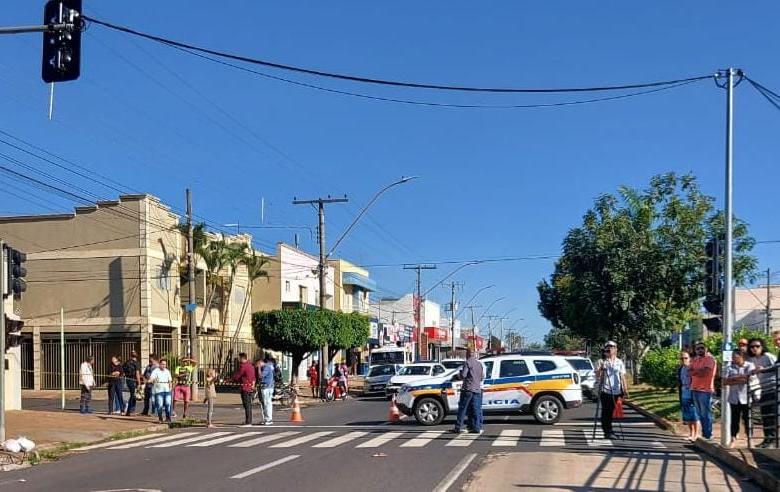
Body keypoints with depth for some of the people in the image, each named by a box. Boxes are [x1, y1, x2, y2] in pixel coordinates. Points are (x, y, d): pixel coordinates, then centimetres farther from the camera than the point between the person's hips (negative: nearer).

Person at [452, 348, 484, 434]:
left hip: (468, 389, -6)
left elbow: (463, 375, -15)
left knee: (462, 409, -1)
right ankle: (477, 428, 3)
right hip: (477, 389, 6)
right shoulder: (479, 363, 12)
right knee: (476, 409, 6)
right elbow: (482, 377, 16)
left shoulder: (467, 363, -8)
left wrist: (457, 375, 6)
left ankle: (458, 427, -2)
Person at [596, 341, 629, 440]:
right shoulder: (603, 363, 2)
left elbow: (622, 377, 9)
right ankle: (607, 431, 1)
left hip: (616, 391, 2)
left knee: (611, 412, 9)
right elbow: (598, 377, -1)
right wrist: (601, 369, -19)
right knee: (606, 412, -3)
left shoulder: (619, 362, 6)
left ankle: (608, 431, 19)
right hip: (605, 391, -2)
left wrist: (625, 390, 4)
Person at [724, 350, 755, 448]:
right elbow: (725, 382, 1)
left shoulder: (749, 366, 1)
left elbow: (748, 378, -14)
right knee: (734, 419, 3)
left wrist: (733, 378, -6)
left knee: (747, 419, -1)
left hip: (746, 398, -3)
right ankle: (733, 439, 7)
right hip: (734, 398, 3)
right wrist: (741, 379, -9)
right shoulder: (730, 368, 11)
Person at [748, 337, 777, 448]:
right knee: (765, 415, 7)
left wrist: (764, 369, -23)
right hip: (764, 389, 7)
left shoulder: (768, 356, -8)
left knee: (772, 414, -10)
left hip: (774, 388, -7)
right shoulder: (752, 360, 12)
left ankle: (772, 438, -9)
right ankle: (767, 438, 13)